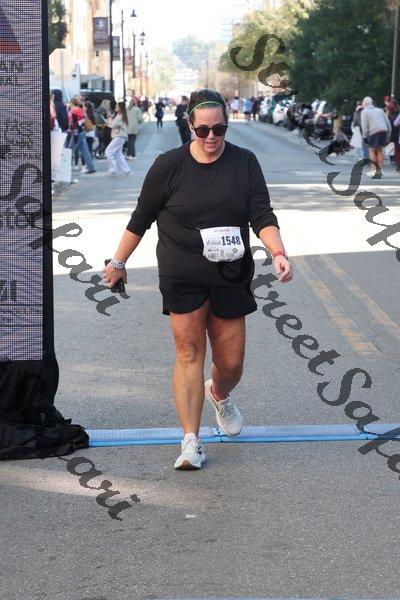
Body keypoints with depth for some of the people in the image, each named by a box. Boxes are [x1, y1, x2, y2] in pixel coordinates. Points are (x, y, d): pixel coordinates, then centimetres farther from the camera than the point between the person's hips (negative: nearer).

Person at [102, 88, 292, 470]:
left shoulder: (244, 163, 1)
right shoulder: (169, 165, -3)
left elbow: (262, 216, -4)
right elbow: (141, 218, 6)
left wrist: (279, 254, -21)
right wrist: (119, 262, 10)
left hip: (231, 277, 2)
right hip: (182, 277, -2)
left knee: (231, 363, 6)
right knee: (189, 352, -11)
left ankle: (219, 396, 43)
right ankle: (191, 442, -7)